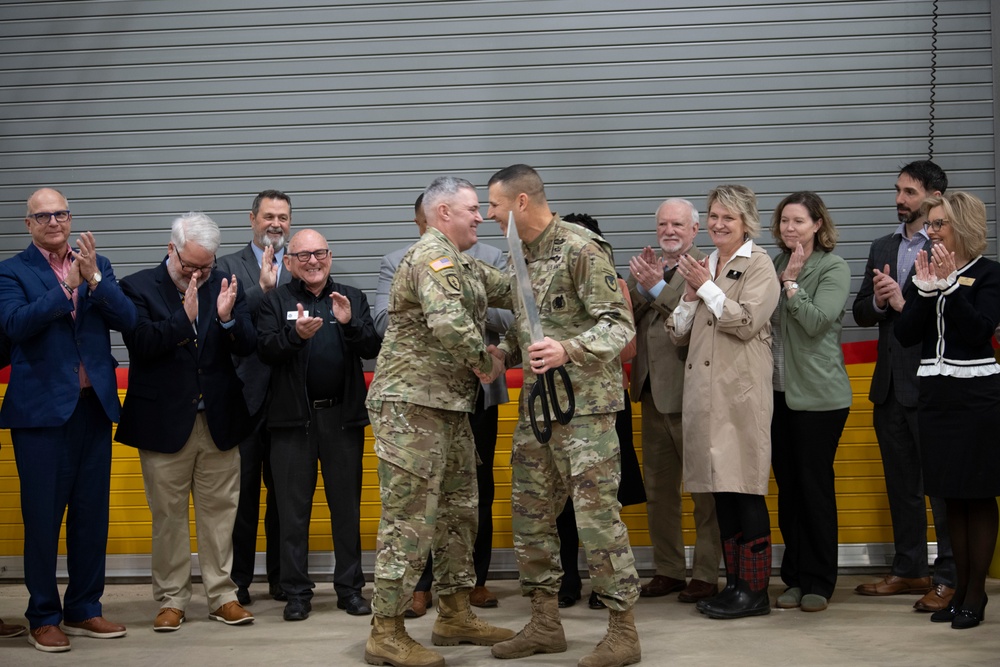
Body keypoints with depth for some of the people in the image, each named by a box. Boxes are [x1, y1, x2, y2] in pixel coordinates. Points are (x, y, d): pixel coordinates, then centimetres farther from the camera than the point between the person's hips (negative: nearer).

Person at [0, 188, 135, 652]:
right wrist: (65, 286, -20)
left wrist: (93, 278, -15)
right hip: (42, 409, -4)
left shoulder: (98, 266, 10)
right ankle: (44, 617, 14)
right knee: (42, 516, 2)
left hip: (94, 405, 4)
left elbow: (127, 320, -2)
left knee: (92, 513, 10)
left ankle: (84, 610, 22)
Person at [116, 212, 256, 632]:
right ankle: (171, 600, 17)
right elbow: (140, 345, -15)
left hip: (219, 421, 2)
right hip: (164, 421, -2)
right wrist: (185, 316, -24)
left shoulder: (225, 286, 5)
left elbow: (248, 346, -1)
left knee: (220, 512, 8)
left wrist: (227, 318, -20)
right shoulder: (138, 288, -3)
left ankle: (222, 596, 18)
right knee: (168, 515, 6)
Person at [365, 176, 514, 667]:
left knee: (458, 510, 16)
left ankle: (455, 614, 27)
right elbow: (448, 323, -28)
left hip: (448, 406, 11)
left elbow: (510, 290, 17)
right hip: (413, 404, -11)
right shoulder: (433, 256, -15)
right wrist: (484, 362, -15)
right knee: (410, 517, -8)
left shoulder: (463, 265, 19)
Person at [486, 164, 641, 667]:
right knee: (530, 513, 11)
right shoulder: (522, 256, 13)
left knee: (597, 514, -6)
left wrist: (568, 350, -31)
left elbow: (619, 325, -17)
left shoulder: (581, 250, -13)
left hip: (583, 404, -9)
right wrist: (503, 353, 6)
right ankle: (545, 624, 22)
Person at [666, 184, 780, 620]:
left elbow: (746, 322, -14)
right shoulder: (701, 266, 18)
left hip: (742, 392, -7)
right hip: (705, 394, 7)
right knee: (721, 491, 9)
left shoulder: (758, 265, -1)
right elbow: (679, 334, 17)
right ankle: (733, 583, 16)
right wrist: (690, 297, 0)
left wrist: (706, 287, -7)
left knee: (746, 493, -6)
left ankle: (754, 590, 0)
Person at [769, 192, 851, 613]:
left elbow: (816, 321, -16)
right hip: (779, 391, 6)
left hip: (818, 393, -5)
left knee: (815, 486, 0)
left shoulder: (833, 269, -4)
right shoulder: (776, 265, 12)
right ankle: (794, 577, 18)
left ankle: (819, 581, 9)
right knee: (787, 487, 9)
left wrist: (791, 283, -14)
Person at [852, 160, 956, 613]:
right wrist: (878, 302, -7)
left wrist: (905, 304, -20)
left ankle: (949, 577, 7)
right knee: (901, 483, 14)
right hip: (890, 384, 7)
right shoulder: (882, 249, 14)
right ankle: (909, 569, 24)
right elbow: (860, 313, 13)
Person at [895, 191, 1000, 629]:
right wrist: (924, 288, -10)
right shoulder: (925, 269, 9)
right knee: (951, 497, 10)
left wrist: (949, 284, -21)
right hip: (935, 392, 5)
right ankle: (960, 590, 19)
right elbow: (905, 334, 1)